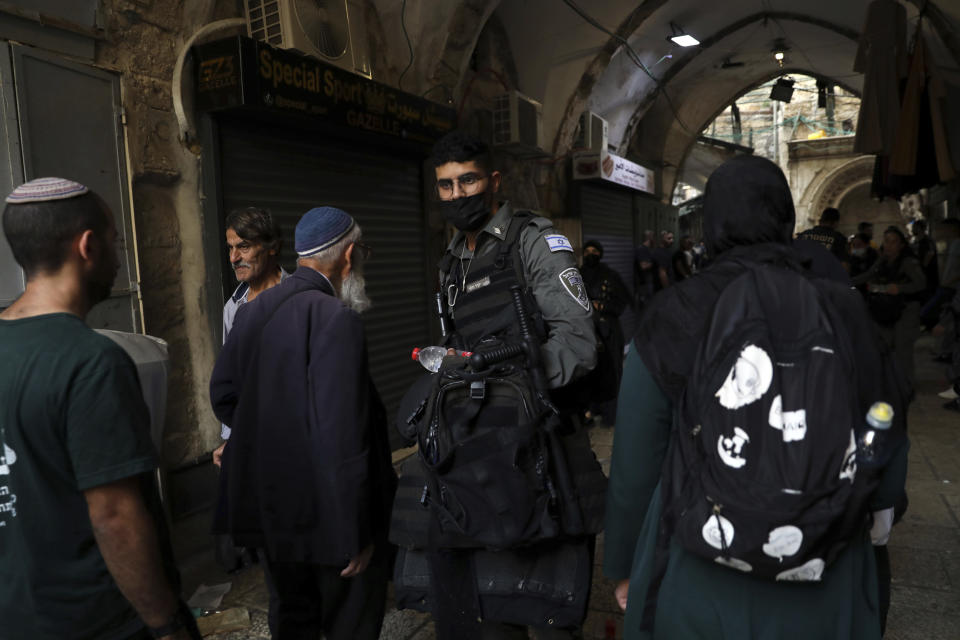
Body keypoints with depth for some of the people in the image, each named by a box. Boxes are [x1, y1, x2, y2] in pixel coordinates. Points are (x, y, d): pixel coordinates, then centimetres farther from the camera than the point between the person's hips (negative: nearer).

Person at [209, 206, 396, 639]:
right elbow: (341, 435, -25)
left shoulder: (253, 311, 4)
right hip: (325, 516, -8)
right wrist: (356, 531, -19)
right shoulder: (335, 317, -21)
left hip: (270, 506, 8)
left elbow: (222, 393, 14)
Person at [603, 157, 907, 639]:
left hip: (699, 587, -1)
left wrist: (622, 568, 7)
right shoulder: (843, 311, -9)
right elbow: (887, 473, -1)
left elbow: (634, 470, -9)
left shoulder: (672, 319, -14)